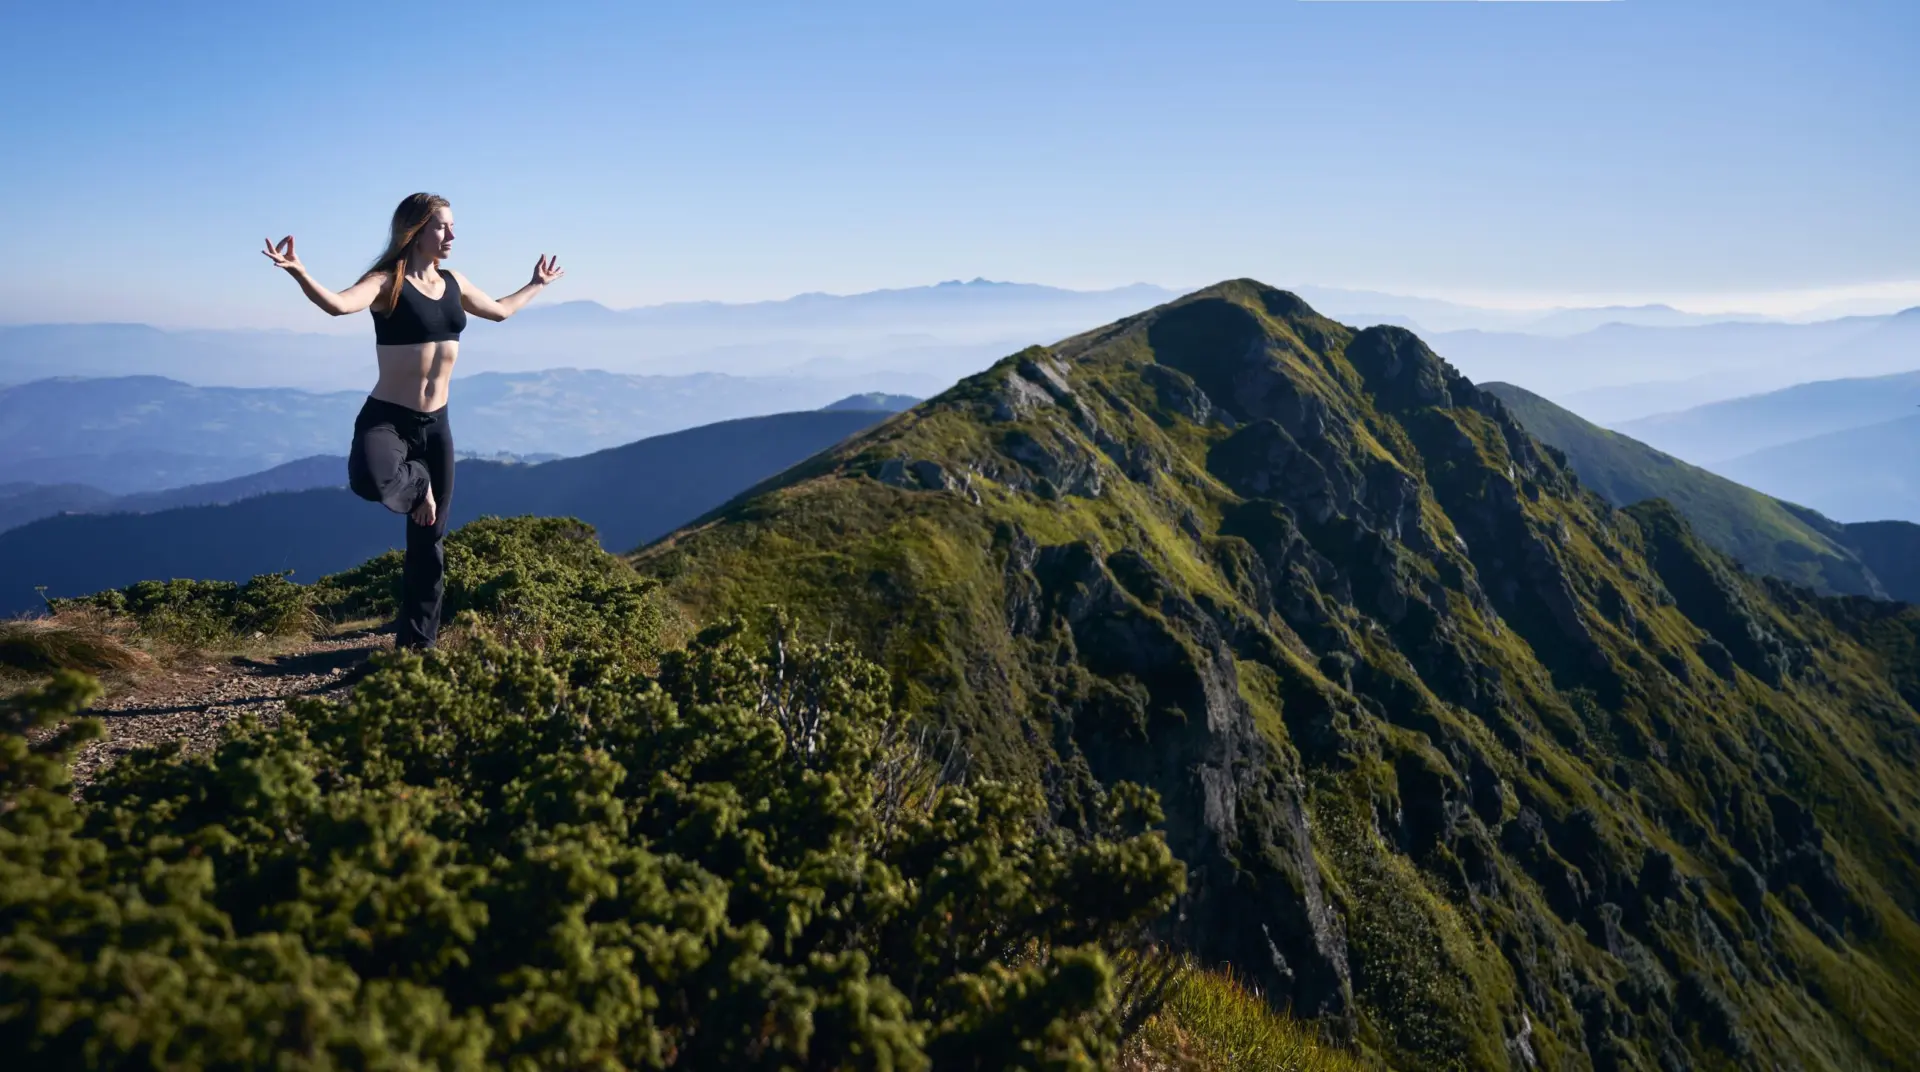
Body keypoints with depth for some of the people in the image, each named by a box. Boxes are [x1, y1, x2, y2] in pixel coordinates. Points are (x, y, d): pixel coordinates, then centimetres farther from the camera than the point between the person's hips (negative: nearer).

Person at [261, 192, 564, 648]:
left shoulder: (452, 282, 9)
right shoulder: (387, 282, -11)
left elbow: (499, 310, 29)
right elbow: (338, 303, -31)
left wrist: (537, 284, 42)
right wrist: (297, 271, -48)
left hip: (435, 424, 6)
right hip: (387, 418, -6)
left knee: (429, 541, 10)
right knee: (370, 480, -40)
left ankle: (418, 640, 23)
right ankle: (415, 481, -3)